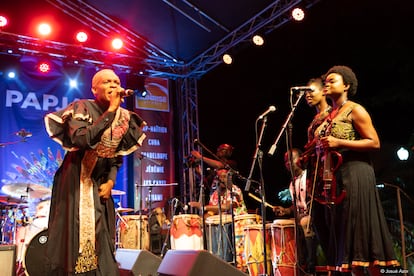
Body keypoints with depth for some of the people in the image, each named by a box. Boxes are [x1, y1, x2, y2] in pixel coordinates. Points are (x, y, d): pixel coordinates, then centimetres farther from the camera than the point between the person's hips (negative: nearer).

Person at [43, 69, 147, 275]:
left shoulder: (124, 117, 3)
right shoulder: (81, 108, -13)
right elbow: (80, 140, -32)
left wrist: (111, 181, -3)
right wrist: (110, 111, -28)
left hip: (100, 183, 5)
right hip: (75, 182, -5)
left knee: (102, 245, 7)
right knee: (72, 240, -4)